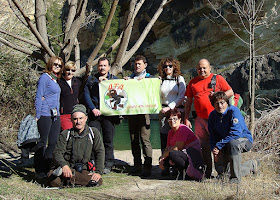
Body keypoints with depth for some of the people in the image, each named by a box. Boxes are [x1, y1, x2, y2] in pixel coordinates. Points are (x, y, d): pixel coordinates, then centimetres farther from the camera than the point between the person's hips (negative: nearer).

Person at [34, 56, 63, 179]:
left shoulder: (55, 79, 19)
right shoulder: (45, 77, -5)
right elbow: (38, 97, -9)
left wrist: (58, 111, 17)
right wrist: (38, 115, -13)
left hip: (55, 115, 8)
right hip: (45, 114, -8)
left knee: (54, 143, 6)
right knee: (43, 142, -5)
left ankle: (47, 169, 14)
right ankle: (39, 172, 0)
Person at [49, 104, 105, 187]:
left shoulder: (94, 133, 11)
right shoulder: (65, 134, 10)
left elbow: (100, 152, 5)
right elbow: (57, 152, -1)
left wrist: (98, 172, -10)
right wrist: (64, 165, -23)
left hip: (85, 170, 1)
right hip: (68, 167, -1)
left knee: (98, 181, -33)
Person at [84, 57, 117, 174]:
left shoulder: (114, 79, 13)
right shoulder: (91, 79, 14)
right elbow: (86, 94, 4)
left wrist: (106, 82, -8)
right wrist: (93, 109, -8)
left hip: (108, 113, 0)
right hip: (94, 113, 0)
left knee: (108, 140, 1)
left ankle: (108, 165, 8)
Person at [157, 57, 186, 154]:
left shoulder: (180, 79, 6)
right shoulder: (160, 80, 13)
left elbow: (181, 97, -2)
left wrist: (169, 107, -9)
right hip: (164, 111, 2)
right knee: (164, 136, -3)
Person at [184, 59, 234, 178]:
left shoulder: (218, 79, 6)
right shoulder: (193, 82, 15)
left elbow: (230, 92, 5)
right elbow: (188, 101, 16)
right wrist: (186, 118, 10)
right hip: (200, 119, 4)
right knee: (203, 146, 5)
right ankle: (207, 172, 13)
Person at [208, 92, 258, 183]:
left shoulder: (234, 111, -21)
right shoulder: (212, 115, -2)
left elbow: (235, 133, -29)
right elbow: (213, 135, 2)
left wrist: (218, 146, -28)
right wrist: (214, 150, -17)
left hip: (244, 139, -6)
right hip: (226, 145, 6)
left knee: (232, 143, -41)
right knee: (220, 170, -8)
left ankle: (235, 178, -26)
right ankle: (251, 165, 18)